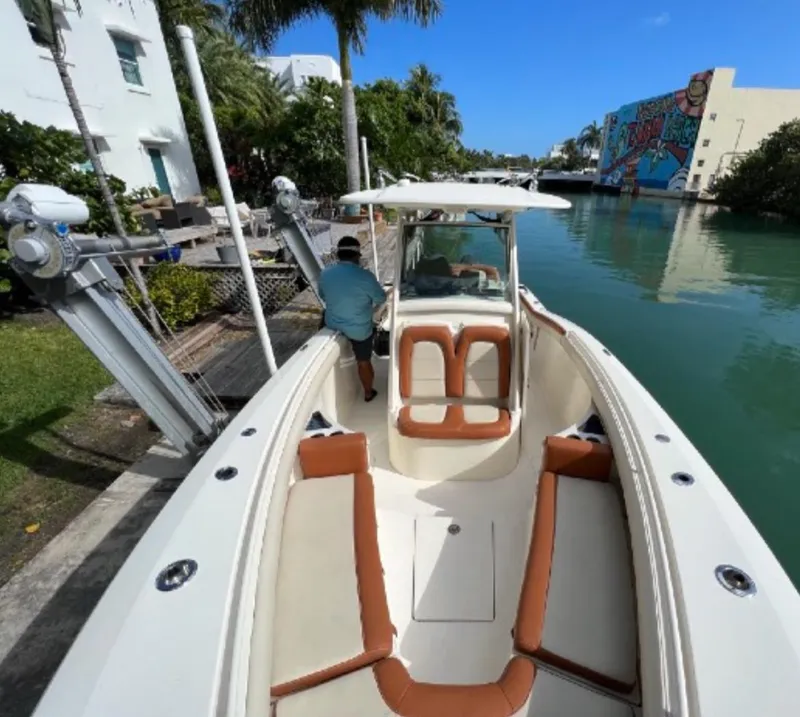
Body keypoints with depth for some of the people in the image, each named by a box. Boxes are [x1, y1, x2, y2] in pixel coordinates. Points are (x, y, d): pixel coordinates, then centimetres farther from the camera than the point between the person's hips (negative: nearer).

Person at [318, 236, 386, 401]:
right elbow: (381, 299, -8)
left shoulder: (325, 273, -8)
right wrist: (371, 306, 12)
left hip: (332, 325, 4)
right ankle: (368, 393, 38)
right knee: (364, 362, 17)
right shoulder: (365, 276, -22)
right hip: (359, 329, -4)